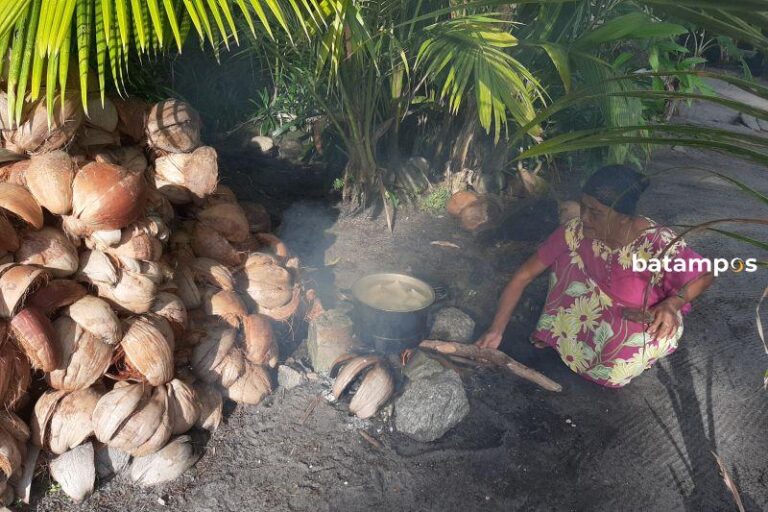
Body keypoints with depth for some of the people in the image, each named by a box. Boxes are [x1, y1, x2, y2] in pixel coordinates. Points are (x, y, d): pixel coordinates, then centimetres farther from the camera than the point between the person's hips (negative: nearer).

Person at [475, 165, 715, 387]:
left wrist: (672, 302, -34)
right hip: (601, 311, 2)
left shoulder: (659, 244, -34)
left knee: (613, 370, -30)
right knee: (568, 257, -23)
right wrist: (496, 330, -23)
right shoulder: (575, 231, -25)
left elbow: (706, 275, -15)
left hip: (647, 320, -2)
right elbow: (523, 276, -19)